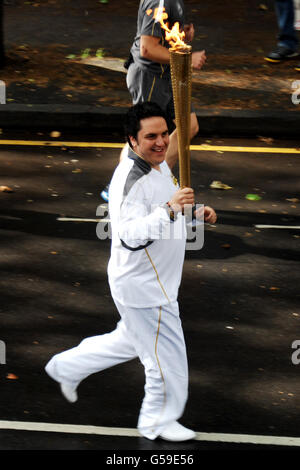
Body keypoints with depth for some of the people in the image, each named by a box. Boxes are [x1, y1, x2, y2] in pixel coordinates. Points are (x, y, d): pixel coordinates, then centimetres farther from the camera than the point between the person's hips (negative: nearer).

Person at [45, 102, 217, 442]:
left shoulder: (160, 165, 5)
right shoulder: (132, 180, -27)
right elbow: (131, 235, -37)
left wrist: (195, 212, 5)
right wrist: (169, 210, -49)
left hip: (156, 282, 10)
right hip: (143, 287, -10)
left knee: (133, 339, 27)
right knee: (167, 353, 3)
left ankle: (67, 367, 41)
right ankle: (159, 421, 23)